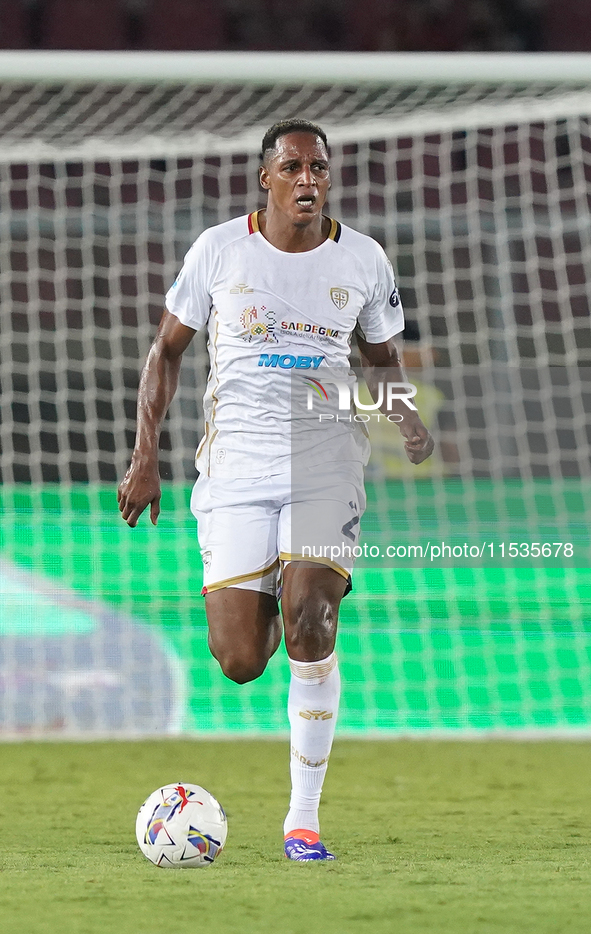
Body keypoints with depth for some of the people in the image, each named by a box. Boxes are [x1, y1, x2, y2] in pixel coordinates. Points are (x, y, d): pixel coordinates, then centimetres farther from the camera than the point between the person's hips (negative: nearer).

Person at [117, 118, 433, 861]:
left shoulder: (362, 259, 4)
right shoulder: (219, 249, 0)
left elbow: (384, 359, 18)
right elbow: (167, 349, 10)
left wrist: (408, 422, -3)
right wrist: (145, 453, 2)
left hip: (327, 465, 0)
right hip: (236, 467, 0)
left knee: (309, 624, -22)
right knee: (240, 664, -7)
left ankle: (304, 817, -11)